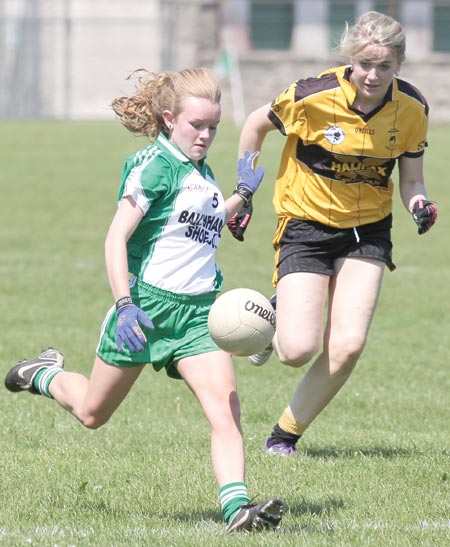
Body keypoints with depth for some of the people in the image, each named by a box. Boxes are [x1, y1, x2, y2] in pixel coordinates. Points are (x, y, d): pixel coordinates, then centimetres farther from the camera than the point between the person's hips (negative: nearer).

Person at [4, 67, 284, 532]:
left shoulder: (201, 169, 10)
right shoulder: (155, 165, -13)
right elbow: (116, 238, -18)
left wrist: (242, 195, 17)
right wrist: (125, 305, -26)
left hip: (199, 310, 5)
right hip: (148, 303, -5)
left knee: (225, 411, -16)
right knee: (92, 413, 14)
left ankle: (235, 507, -24)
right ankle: (45, 374, 45)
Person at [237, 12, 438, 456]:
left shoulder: (412, 109, -10)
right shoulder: (314, 96, -19)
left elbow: (411, 179, 3)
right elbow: (256, 124, -1)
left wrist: (420, 204, -20)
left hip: (368, 231, 3)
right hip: (306, 224, -3)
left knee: (347, 347, -13)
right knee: (299, 350, -14)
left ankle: (285, 434, 9)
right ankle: (269, 324, 24)